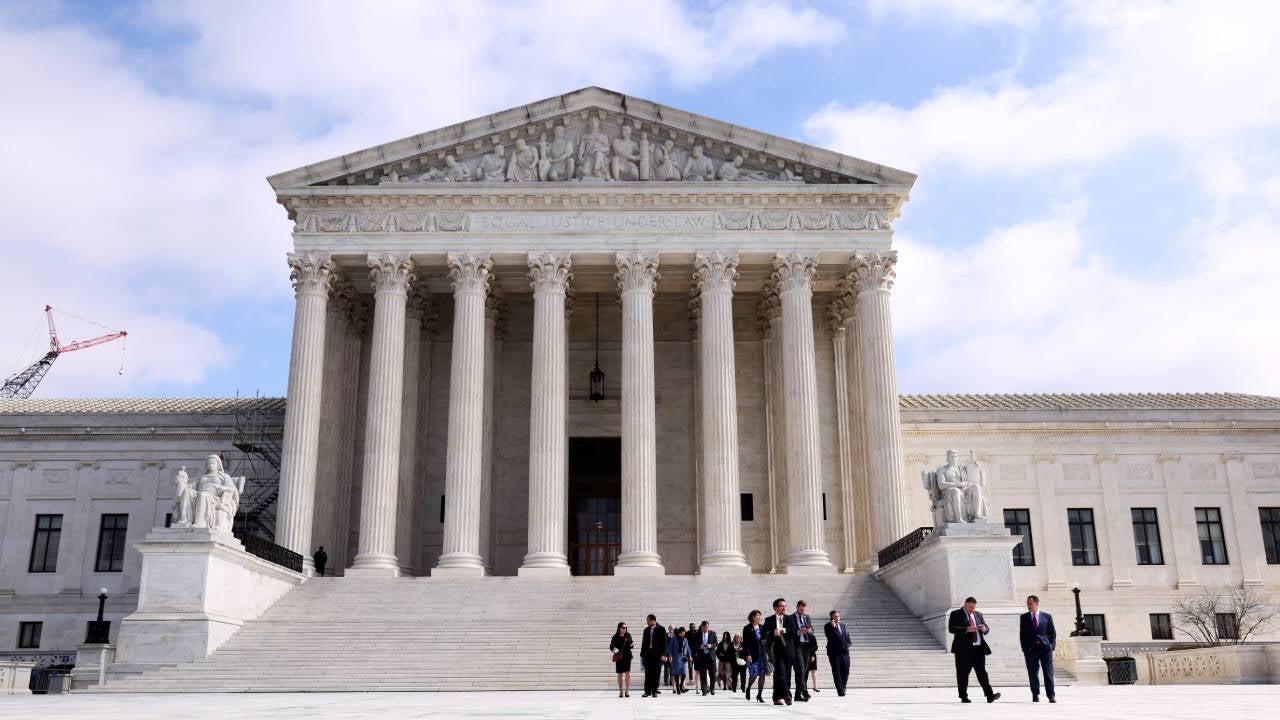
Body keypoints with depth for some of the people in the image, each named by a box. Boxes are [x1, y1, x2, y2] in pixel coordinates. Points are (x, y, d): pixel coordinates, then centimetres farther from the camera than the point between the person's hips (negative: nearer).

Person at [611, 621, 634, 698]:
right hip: (619, 657, -1)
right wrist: (614, 650, -16)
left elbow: (630, 644, 13)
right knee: (620, 674, 5)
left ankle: (627, 691, -3)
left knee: (628, 673, -8)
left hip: (627, 656, 1)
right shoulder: (615, 637, -1)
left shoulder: (628, 635, 5)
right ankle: (621, 691, 16)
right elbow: (611, 646, 3)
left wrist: (632, 645, -9)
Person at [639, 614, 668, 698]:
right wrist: (642, 654, 9)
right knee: (648, 674, 1)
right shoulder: (646, 630, 11)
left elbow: (664, 642, -5)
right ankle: (647, 691, 5)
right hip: (648, 654, 4)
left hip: (657, 654, -3)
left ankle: (654, 691, 8)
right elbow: (644, 642, 14)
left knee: (656, 674, 1)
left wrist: (663, 655, -12)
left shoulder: (661, 629, -3)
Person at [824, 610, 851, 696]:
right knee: (836, 672, -4)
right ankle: (840, 690, -1)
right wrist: (833, 627, -22)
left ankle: (842, 688, 21)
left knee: (845, 671, 4)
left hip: (844, 652, 5)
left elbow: (847, 637, 22)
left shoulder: (843, 626, 16)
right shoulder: (828, 626, -2)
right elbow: (829, 637, -16)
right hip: (834, 653, -5)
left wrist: (847, 645, 8)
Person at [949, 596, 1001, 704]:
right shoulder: (956, 614, -1)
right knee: (963, 674, 1)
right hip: (964, 649, -4)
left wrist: (985, 629, -4)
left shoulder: (978, 614, 17)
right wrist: (966, 629, -23)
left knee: (982, 672, 0)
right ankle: (963, 697, 8)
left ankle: (990, 696, -5)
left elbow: (986, 628, 21)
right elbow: (952, 628, -12)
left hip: (979, 648, 4)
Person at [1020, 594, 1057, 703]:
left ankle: (1051, 696, 2)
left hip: (1045, 648, -1)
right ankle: (1035, 695, 13)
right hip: (1030, 649, 1)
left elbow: (1053, 633, 9)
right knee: (1033, 674, 3)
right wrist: (1024, 649, 0)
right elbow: (1022, 634, 8)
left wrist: (1052, 646, -2)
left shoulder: (1047, 616, 7)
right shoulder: (1024, 617, 8)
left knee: (1048, 673, -2)